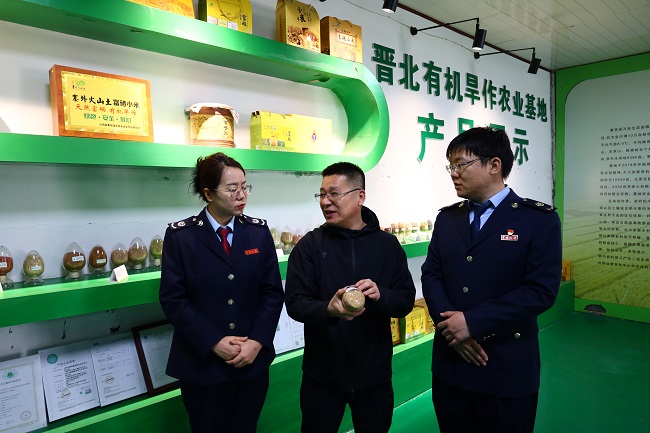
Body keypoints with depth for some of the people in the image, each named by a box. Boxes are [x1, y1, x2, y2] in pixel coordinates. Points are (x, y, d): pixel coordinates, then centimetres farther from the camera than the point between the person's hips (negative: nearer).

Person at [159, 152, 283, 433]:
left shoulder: (259, 232, 0)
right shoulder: (180, 236, -7)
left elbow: (272, 292, -1)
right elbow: (173, 300, -10)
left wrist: (257, 341, -12)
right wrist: (214, 343, -16)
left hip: (252, 361, 2)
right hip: (202, 363, -2)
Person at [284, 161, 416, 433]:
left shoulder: (387, 244, -2)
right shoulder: (310, 245, -6)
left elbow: (406, 300, -3)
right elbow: (295, 303, -11)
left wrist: (380, 295, -25)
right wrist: (328, 310, -31)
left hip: (375, 373, 1)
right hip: (322, 374, -1)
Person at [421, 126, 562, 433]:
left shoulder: (539, 219, -7)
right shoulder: (447, 218, 8)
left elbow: (541, 290, -15)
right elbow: (431, 274, 3)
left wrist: (472, 323, -19)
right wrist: (451, 325, -13)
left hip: (508, 369, -4)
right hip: (450, 363, 4)